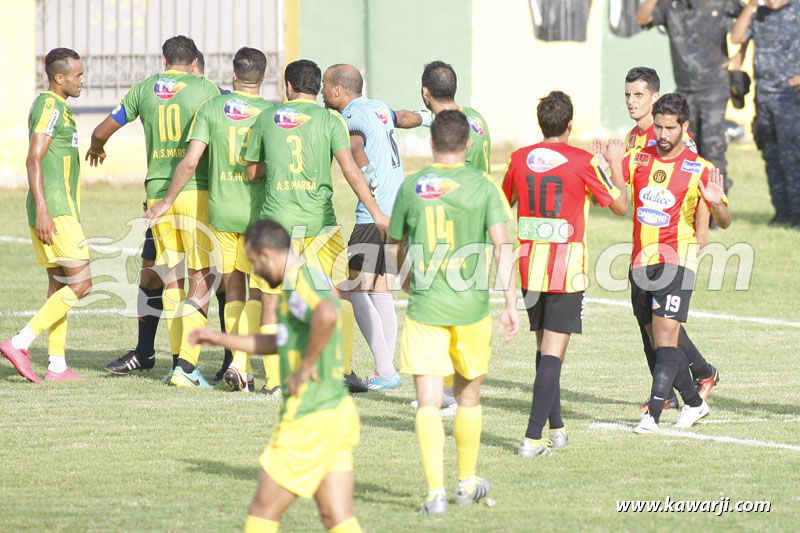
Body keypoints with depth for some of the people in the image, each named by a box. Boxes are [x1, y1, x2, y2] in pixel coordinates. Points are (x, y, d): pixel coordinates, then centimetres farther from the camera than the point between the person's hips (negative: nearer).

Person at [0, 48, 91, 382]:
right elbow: (34, 159, -20)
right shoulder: (49, 107, -13)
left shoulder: (55, 107, 18)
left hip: (58, 209, 10)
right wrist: (42, 210, -26)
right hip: (54, 211, -10)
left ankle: (57, 366, 9)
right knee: (81, 283, -12)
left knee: (59, 283, 9)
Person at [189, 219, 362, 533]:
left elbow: (327, 314, -39)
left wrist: (306, 367, -25)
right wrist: (221, 339, 35)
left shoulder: (297, 283, -14)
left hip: (309, 419, -9)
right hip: (339, 411, 9)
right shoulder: (312, 278, 17)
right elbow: (278, 343, 32)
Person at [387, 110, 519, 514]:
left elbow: (395, 248, 15)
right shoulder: (482, 186, -3)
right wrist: (511, 304, -11)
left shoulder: (410, 187, 2)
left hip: (423, 310, 0)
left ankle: (435, 492, -12)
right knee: (468, 396, 18)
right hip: (471, 308, 0)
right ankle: (467, 484, 30)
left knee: (428, 402, -2)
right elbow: (502, 245, -11)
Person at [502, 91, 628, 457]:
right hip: (567, 270, -4)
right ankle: (533, 437, -14)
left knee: (544, 347, 19)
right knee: (553, 353, -6)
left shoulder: (520, 159, 2)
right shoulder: (582, 162, -10)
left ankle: (556, 428, 26)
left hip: (529, 267, 4)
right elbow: (620, 205, 1)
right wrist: (616, 163, 14)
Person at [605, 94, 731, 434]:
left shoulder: (698, 169, -4)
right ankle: (693, 403, 29)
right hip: (641, 262, 5)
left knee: (666, 338, -16)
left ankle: (653, 415, -21)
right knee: (659, 342, 11)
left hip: (676, 260, -5)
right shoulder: (638, 159, 7)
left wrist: (715, 203, -24)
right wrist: (608, 167, -17)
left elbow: (724, 222, -2)